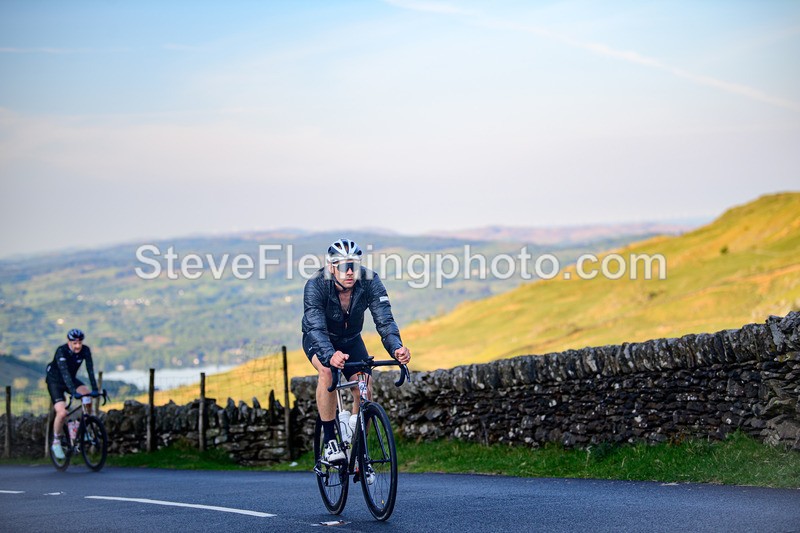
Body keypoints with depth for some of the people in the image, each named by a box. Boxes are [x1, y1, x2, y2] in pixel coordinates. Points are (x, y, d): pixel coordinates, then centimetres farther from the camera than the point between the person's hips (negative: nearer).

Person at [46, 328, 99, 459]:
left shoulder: (85, 350, -16)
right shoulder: (61, 351, -29)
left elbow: (90, 370, -22)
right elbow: (64, 372, -39)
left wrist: (95, 389, -34)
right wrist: (73, 392, -50)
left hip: (71, 379, 4)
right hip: (55, 381, -4)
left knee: (87, 395, -25)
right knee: (62, 412, -21)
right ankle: (56, 443, -3)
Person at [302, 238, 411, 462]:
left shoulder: (370, 281, -28)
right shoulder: (316, 286, -34)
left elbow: (384, 320, -36)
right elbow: (316, 328, -45)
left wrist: (396, 347, -56)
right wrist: (330, 356, -65)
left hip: (351, 339, 3)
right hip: (318, 339, -3)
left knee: (365, 389, -13)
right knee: (327, 370, -33)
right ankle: (329, 441, -23)